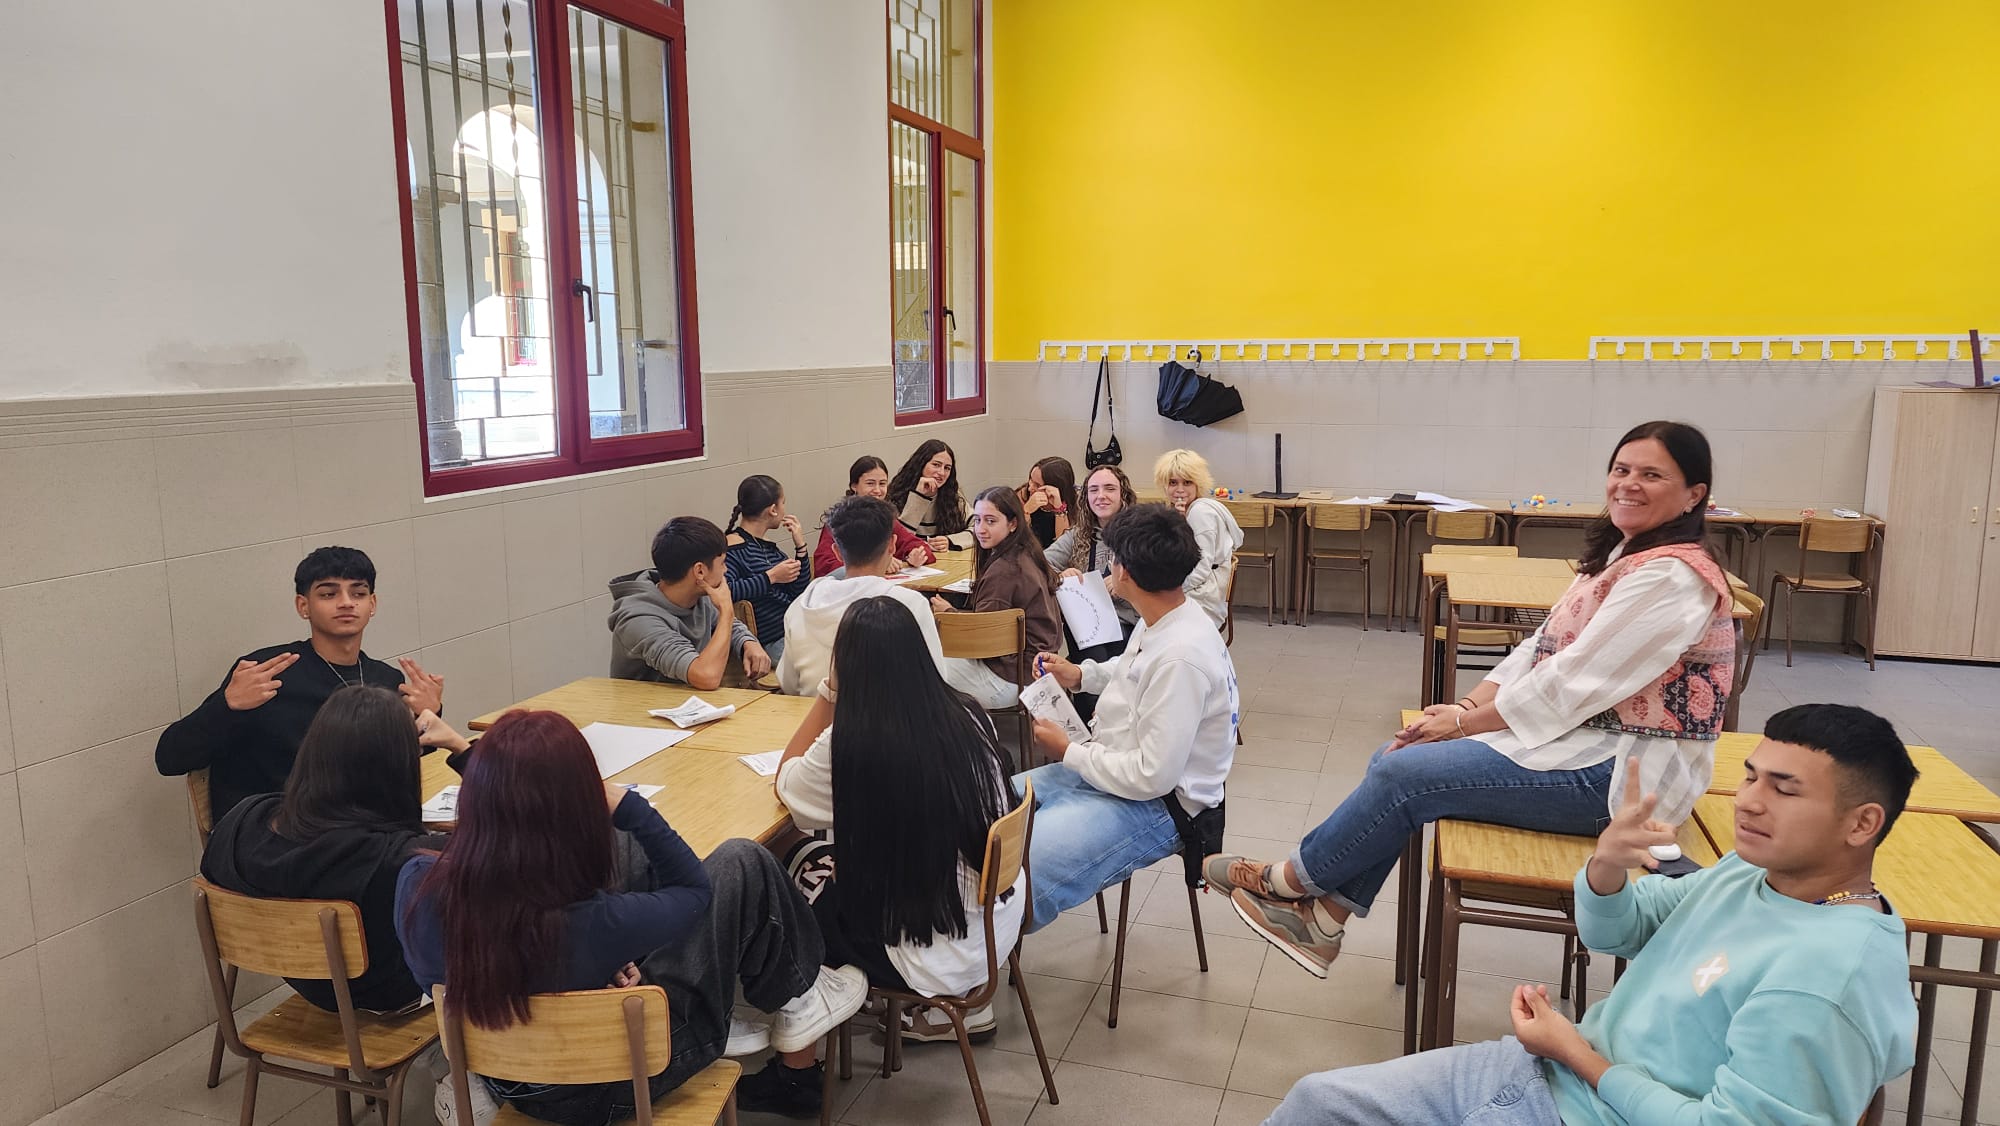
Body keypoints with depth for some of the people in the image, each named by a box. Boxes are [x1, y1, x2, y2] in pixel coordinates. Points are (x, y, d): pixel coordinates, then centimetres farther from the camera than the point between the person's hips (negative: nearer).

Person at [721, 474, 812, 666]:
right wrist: (771, 577, -21)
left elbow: (800, 593, 18)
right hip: (771, 642, -9)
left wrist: (800, 546, 9)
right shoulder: (733, 548, -9)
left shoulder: (768, 546, 17)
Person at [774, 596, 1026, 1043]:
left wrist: (829, 692, -3)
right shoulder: (968, 714, -8)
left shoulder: (849, 742, -24)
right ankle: (964, 1001, 27)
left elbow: (785, 783, -1)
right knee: (825, 864, 25)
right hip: (1001, 921, 5)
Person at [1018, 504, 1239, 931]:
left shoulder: (1180, 656, -28)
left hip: (1157, 804, -10)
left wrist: (1068, 752, -14)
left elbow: (1152, 776, -27)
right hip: (1108, 767, 10)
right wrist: (1082, 674, 12)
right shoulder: (1161, 620, 2)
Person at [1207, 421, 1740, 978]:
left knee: (1404, 774, -16)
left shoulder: (1673, 576, -20)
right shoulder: (1624, 555, 12)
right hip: (1583, 738, 10)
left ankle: (1292, 880, 5)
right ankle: (1322, 917, 5)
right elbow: (1541, 648, 9)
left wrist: (1465, 722, -14)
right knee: (1392, 760, 1)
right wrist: (1466, 706, -4)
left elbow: (1575, 682, -23)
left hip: (1622, 773, -10)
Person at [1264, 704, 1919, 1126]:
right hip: (1548, 1068, 8)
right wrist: (1607, 862, -11)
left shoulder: (1832, 974, -25)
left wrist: (1578, 1053, -14)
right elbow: (1612, 931, 11)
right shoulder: (1749, 871, 4)